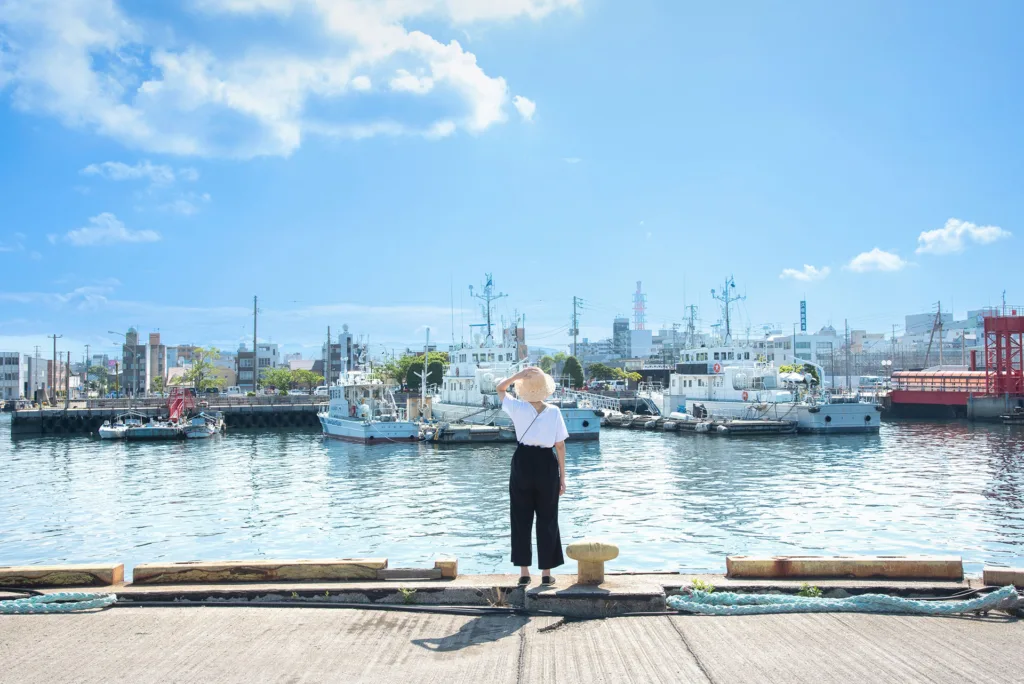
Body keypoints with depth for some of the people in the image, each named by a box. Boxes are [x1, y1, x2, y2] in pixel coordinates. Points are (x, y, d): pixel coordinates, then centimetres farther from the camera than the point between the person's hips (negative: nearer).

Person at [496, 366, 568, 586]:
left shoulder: (518, 408, -6)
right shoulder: (554, 412, -6)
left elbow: (500, 388, 12)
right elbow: (560, 446, -4)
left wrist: (519, 375, -3)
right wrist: (562, 476, 3)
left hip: (522, 463, 0)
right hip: (547, 465, 0)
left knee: (521, 519, 9)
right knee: (547, 520, 9)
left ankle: (524, 572, 10)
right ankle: (546, 573, 12)